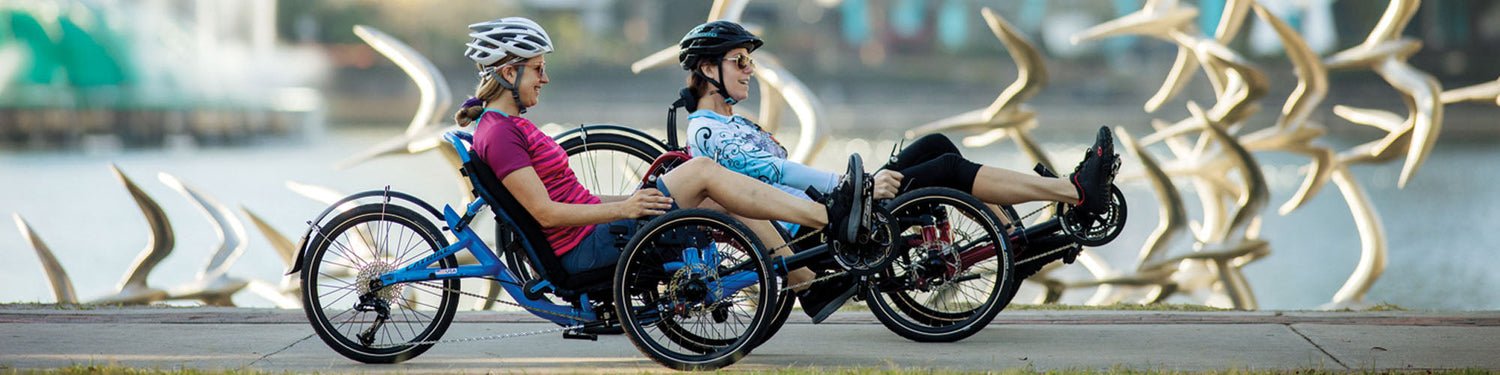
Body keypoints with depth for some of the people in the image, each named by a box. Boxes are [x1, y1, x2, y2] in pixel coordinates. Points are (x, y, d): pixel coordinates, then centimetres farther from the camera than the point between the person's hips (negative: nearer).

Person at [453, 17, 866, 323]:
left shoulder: (510, 126, 18)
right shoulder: (499, 135, -14)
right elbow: (545, 212, -21)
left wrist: (637, 198, 16)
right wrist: (622, 209, -23)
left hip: (596, 233, 10)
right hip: (587, 247, -10)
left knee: (724, 202, 4)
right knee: (702, 170, -12)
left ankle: (808, 285, 9)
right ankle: (830, 217, -10)